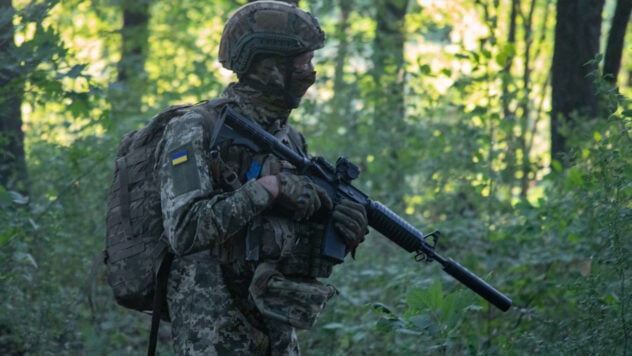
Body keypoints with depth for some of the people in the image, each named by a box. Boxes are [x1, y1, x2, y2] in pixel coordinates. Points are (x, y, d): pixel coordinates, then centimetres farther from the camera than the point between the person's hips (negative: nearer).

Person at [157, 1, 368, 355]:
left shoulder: (290, 139, 11)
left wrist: (346, 226, -7)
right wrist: (264, 189, -22)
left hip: (277, 323, 8)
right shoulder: (196, 131, -11)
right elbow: (184, 230, -23)